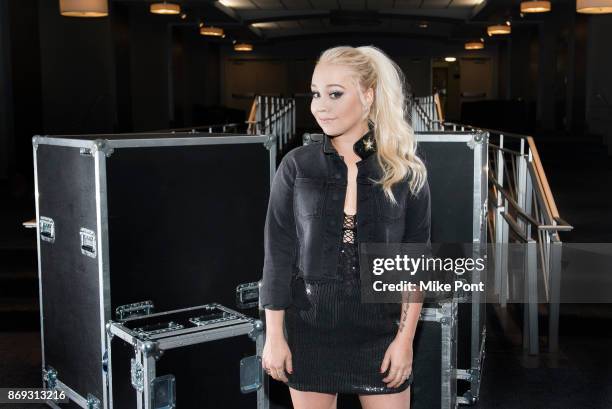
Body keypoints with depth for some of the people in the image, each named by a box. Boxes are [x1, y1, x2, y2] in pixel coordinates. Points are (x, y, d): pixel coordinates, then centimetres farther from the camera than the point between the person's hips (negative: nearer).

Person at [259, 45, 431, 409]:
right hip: (309, 327, 1)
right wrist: (274, 335, -3)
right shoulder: (296, 166, -3)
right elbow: (278, 255, -1)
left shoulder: (406, 171, -4)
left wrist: (405, 337, -4)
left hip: (381, 330, 0)